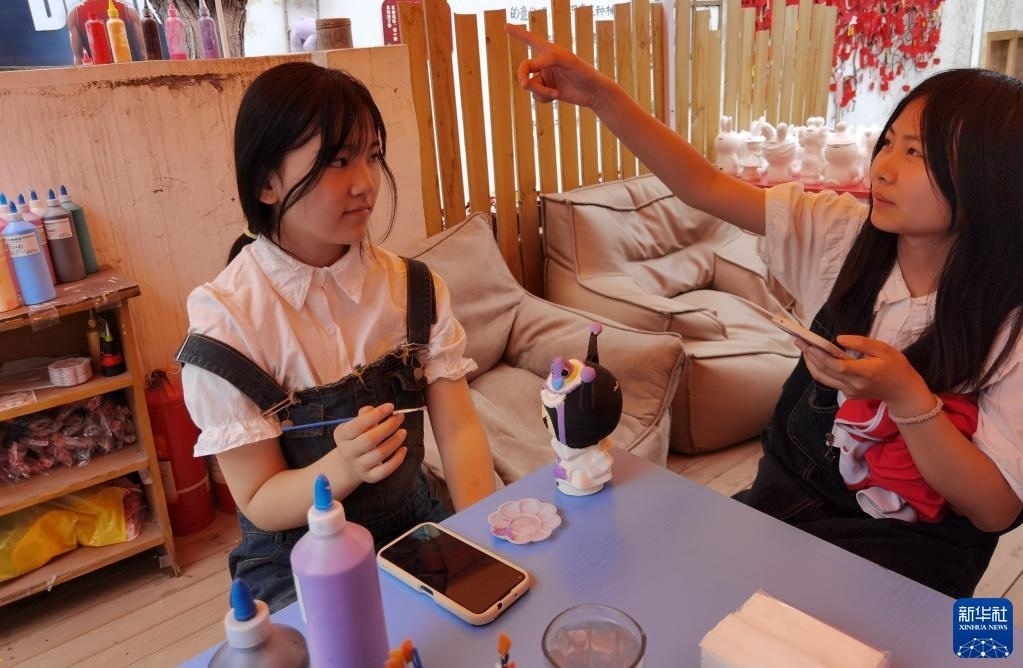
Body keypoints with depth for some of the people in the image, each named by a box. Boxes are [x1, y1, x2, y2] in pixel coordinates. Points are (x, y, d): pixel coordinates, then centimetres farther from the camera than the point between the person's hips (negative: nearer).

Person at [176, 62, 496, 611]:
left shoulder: (414, 288, -3)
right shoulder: (226, 323, -15)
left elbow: (459, 428, -7)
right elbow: (259, 502, -11)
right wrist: (345, 467, -31)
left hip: (415, 525, 4)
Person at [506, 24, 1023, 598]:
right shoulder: (844, 234, -7)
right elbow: (706, 187, -10)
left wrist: (906, 394, -30)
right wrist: (599, 93, -19)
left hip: (906, 548, -3)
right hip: (788, 489, 4)